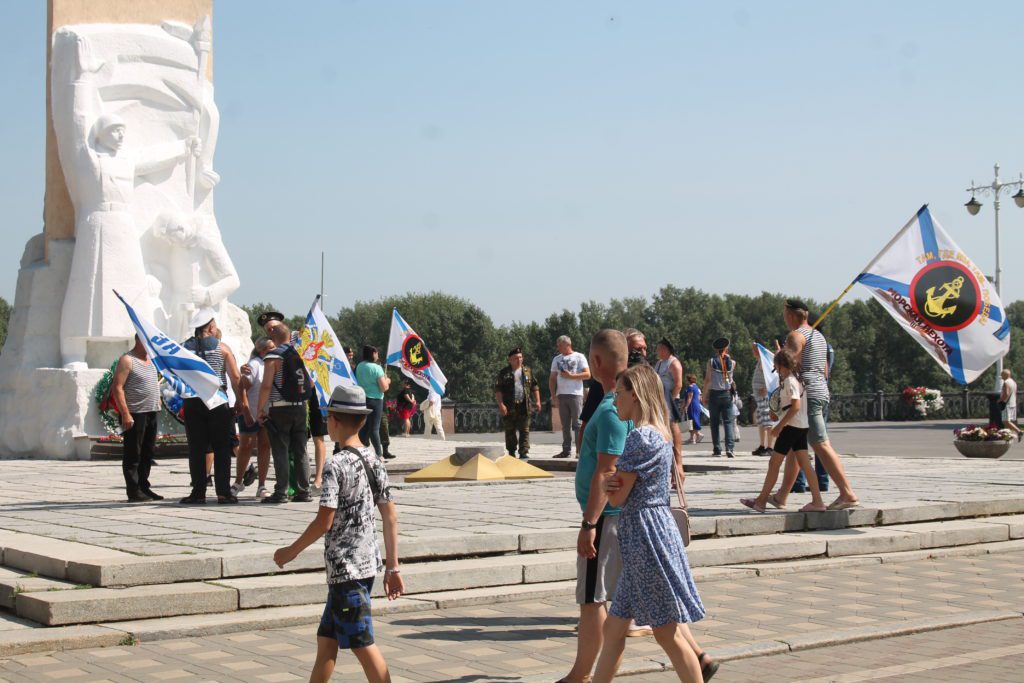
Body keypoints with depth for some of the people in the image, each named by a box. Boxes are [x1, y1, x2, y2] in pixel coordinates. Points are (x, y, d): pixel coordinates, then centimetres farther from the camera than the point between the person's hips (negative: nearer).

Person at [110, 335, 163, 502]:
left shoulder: (150, 359, 17)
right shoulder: (127, 360, -8)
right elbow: (117, 388, -14)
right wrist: (125, 414, -20)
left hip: (152, 413, 8)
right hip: (135, 414, -8)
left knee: (148, 453, 12)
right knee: (133, 455, -3)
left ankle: (144, 487, 20)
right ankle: (133, 491, 0)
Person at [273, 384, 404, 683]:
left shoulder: (336, 465, -15)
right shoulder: (374, 462, 7)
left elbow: (324, 522, -17)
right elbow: (391, 516, 7)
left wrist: (291, 551, -3)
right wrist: (393, 566, 12)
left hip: (345, 567, -8)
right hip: (368, 564, 8)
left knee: (363, 645, -2)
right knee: (326, 639, 18)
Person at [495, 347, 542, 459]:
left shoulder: (527, 371, 12)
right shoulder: (504, 373, 2)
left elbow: (534, 387, 16)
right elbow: (498, 389, -3)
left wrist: (537, 401, 6)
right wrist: (501, 404, -12)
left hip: (524, 406, 2)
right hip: (509, 407, -2)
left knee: (524, 430, -3)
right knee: (510, 431, 5)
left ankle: (524, 452, -4)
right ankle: (511, 453, 14)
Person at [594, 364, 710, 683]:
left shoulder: (640, 437, -18)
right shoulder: (660, 433, 12)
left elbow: (617, 497, -15)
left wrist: (609, 483, 6)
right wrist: (610, 482, -7)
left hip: (645, 533, -10)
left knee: (668, 633, -1)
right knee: (614, 628, 13)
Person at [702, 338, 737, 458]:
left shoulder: (711, 362, -4)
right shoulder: (732, 362, 1)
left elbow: (707, 380, -6)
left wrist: (704, 394, 2)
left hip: (714, 394, -1)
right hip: (727, 394, 1)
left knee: (715, 422, 6)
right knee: (728, 422, 0)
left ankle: (717, 449, 4)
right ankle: (729, 447, -15)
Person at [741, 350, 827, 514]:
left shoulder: (789, 381, -14)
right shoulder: (797, 379, 14)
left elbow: (796, 406, -22)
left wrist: (780, 426, -20)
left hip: (791, 425, -9)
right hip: (801, 426, 9)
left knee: (774, 463, -1)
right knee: (804, 463, 5)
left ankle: (761, 501, 5)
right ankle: (817, 501, 0)